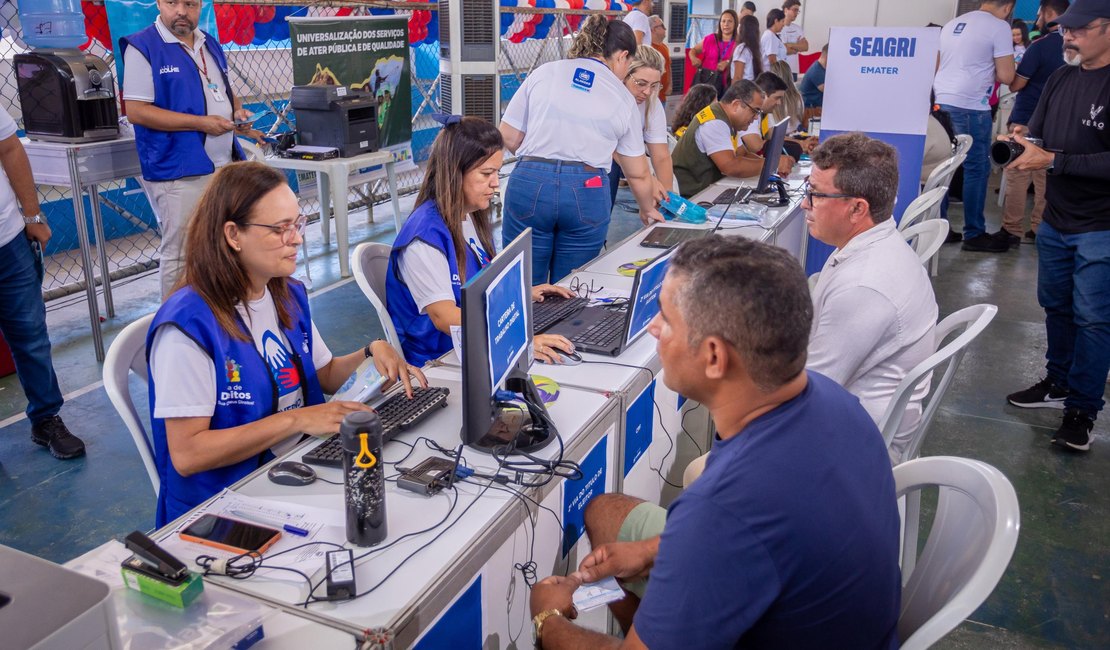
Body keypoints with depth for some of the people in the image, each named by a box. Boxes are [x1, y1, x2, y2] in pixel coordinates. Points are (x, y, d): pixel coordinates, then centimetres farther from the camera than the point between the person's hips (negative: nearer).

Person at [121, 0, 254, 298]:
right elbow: (136, 111, -16)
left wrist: (237, 111, 1)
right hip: (179, 171, -7)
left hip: (225, 165, 7)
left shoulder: (210, 43, 13)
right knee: (180, 254, -2)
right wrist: (200, 123, -20)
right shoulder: (142, 47, -9)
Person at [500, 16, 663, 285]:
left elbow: (509, 137, 7)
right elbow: (638, 174, 17)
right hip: (587, 192, 0)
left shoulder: (543, 73, 10)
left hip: (530, 182, 0)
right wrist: (647, 210, 35)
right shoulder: (623, 98, 11)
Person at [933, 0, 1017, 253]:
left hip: (941, 101, 7)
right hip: (969, 106, -7)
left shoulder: (953, 24, 17)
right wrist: (991, 71, 13)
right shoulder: (999, 26, -5)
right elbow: (1006, 76, -8)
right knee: (977, 169, 2)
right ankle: (974, 234, 8)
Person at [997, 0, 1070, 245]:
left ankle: (1012, 231, -3)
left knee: (1016, 178, -3)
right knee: (1045, 178, 11)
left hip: (1027, 121, -7)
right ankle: (1039, 229, 15)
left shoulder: (1040, 46, -13)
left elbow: (1015, 85, -13)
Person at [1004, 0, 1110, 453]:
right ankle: (1059, 384, 34)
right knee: (1056, 305, 17)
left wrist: (1052, 160, -25)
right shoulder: (1061, 78, 6)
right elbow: (1040, 136, 11)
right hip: (1056, 219, 7)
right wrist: (1020, 144, -11)